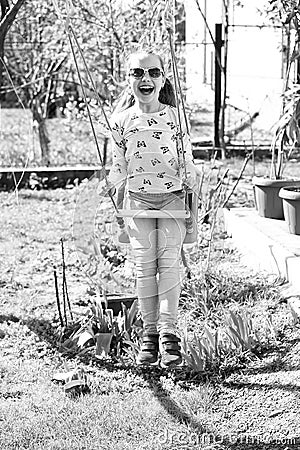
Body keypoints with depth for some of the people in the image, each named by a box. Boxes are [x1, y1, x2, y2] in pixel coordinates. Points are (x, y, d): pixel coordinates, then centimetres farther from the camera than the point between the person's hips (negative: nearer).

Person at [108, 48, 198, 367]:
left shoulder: (175, 117, -1)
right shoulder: (121, 120, 1)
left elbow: (188, 164, 4)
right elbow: (118, 168, 8)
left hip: (172, 198, -1)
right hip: (138, 200, 1)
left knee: (169, 262, -9)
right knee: (144, 267, 2)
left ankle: (168, 332, -7)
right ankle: (150, 332, 11)